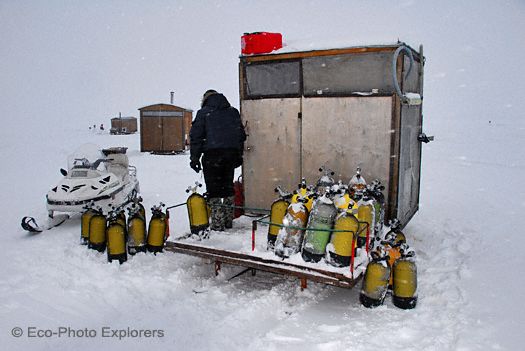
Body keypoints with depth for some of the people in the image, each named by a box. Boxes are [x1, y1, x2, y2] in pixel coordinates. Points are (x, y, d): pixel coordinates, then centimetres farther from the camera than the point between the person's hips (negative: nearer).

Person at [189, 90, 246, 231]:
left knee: (213, 189, 0)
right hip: (232, 153, 5)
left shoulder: (204, 112, 5)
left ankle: (217, 223, -3)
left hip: (212, 153, -5)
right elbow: (241, 134, 18)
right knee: (228, 186, 15)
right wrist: (239, 155, 21)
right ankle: (228, 220, 20)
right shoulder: (233, 111, 18)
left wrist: (194, 157, 0)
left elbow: (196, 136, -2)